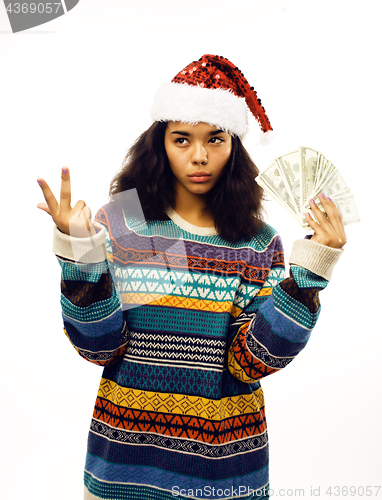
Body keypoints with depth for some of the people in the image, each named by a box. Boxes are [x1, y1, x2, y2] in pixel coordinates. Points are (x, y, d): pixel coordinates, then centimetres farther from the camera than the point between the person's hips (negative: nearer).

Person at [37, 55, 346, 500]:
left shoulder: (260, 244, -6)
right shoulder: (118, 224, -7)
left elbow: (248, 364, -13)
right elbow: (100, 347, -11)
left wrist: (308, 272, -20)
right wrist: (79, 253, -23)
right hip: (127, 447, 0)